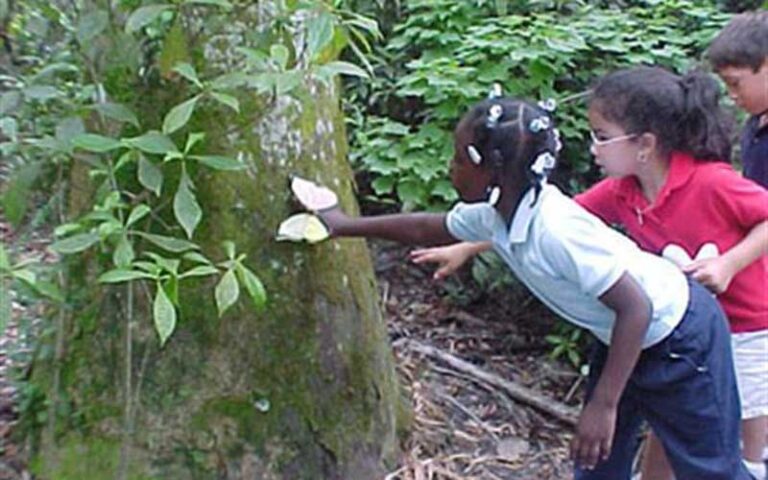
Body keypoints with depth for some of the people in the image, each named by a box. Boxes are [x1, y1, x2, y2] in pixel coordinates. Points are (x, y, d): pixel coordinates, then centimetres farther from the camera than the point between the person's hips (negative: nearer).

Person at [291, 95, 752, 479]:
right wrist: (346, 225, 17)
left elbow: (636, 308, -31)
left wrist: (604, 405, -28)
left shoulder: (556, 228, -35)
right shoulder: (492, 215, -9)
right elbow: (428, 228, 10)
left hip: (681, 333, -8)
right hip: (621, 333, 8)